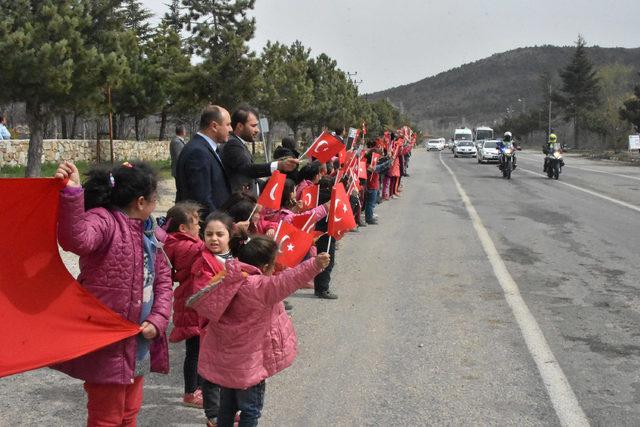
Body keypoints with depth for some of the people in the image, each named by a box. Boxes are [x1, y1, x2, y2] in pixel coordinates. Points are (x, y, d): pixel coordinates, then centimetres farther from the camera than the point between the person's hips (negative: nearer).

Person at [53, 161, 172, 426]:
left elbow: (163, 279, 11)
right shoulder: (103, 220, -17)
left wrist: (158, 320, -3)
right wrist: (71, 193, -52)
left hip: (138, 344, 8)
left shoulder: (146, 231, 10)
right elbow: (77, 240, -40)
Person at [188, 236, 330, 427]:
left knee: (228, 405, 23)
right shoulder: (259, 286, -26)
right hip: (245, 362, -8)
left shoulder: (232, 279, 0)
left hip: (225, 358, 8)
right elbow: (284, 282, -42)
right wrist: (314, 265, -52)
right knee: (251, 410, 9)